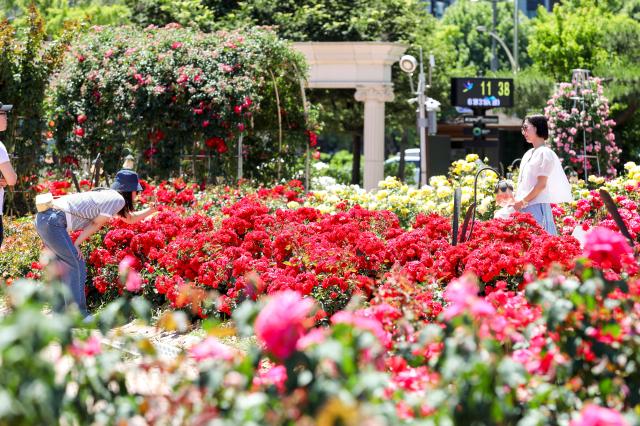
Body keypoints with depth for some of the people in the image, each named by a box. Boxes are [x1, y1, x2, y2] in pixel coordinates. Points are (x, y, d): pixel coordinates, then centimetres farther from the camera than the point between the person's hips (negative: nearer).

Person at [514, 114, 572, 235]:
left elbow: (541, 184, -13)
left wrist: (523, 202, -12)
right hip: (523, 208, 8)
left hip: (537, 205, -8)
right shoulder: (528, 154, 19)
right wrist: (516, 202, 8)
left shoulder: (544, 153, -6)